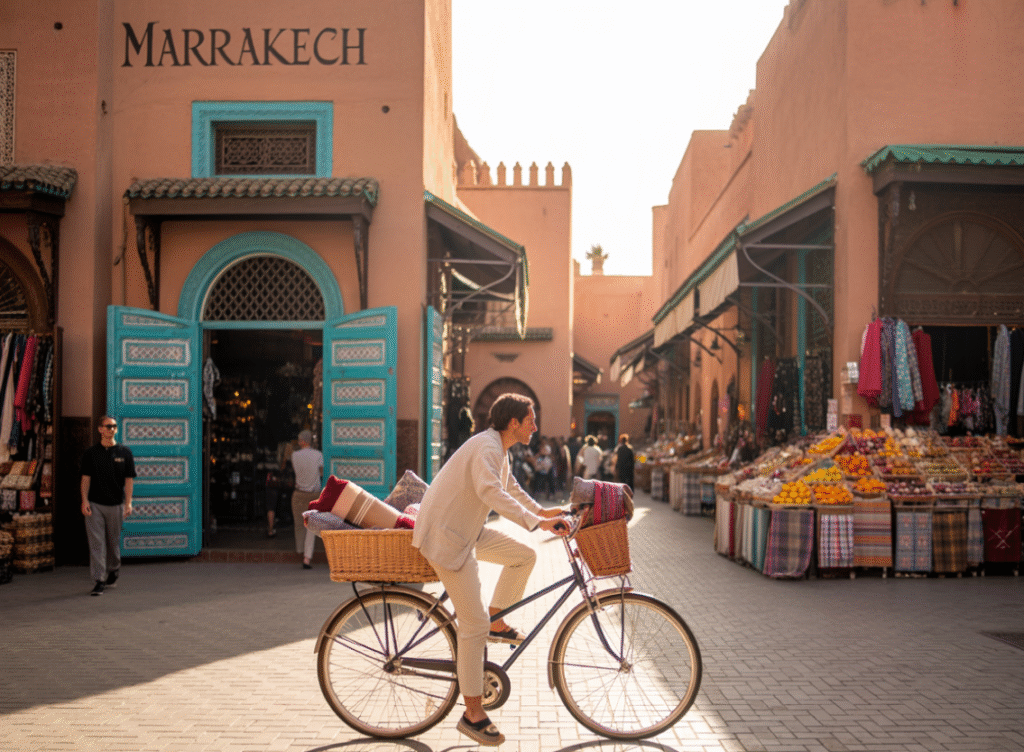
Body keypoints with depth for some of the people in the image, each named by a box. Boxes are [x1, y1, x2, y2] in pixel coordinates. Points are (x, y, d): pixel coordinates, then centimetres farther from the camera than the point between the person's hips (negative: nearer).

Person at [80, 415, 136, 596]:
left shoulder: (124, 452, 3)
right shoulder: (91, 453, 4)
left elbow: (129, 479, 2)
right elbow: (85, 477, 3)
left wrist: (128, 503, -6)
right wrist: (84, 500, -7)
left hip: (115, 504, 0)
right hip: (94, 504, 0)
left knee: (113, 540, 11)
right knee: (96, 542, -6)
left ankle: (113, 571, 35)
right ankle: (99, 581, -5)